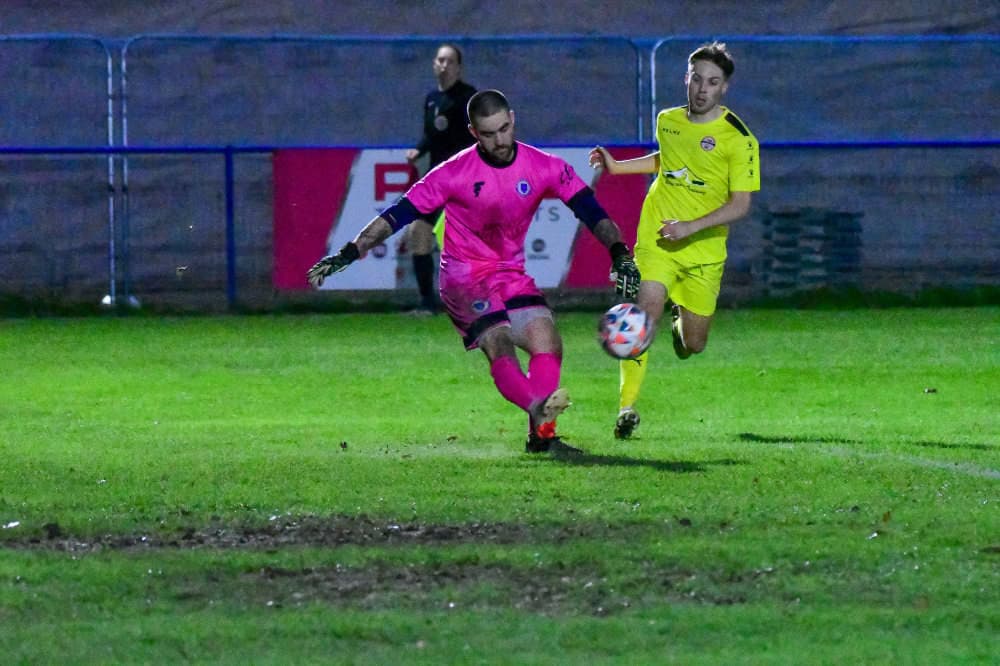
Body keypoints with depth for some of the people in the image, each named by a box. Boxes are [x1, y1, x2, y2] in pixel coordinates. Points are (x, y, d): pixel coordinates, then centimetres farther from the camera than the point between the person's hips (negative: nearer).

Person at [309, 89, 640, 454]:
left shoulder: (545, 168, -3)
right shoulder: (455, 173, -10)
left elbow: (591, 211, -5)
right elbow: (398, 215, -7)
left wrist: (620, 255, -21)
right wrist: (346, 255, -11)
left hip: (512, 275, 5)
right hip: (464, 276, -5)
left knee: (547, 341, -16)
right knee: (497, 340, -29)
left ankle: (541, 434, -11)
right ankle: (537, 407, -52)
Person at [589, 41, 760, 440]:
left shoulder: (738, 139, -11)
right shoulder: (668, 121, 5)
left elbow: (740, 205, -13)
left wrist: (690, 227, -22)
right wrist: (616, 166, 18)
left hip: (704, 252, -2)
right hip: (656, 241, 2)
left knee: (693, 346, 6)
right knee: (646, 313, -22)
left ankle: (680, 316, 44)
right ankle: (627, 406, -19)